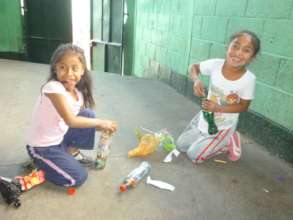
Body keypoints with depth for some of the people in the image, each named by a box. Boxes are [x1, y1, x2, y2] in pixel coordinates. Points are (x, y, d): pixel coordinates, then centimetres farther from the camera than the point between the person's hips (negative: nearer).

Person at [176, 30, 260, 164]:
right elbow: (193, 67, -2)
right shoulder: (215, 64, -19)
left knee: (194, 156, -5)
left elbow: (243, 106, -14)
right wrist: (196, 80, -26)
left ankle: (228, 144, 14)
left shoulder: (249, 79, -25)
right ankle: (219, 142, 25)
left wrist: (218, 108, -29)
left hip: (223, 126, -4)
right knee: (180, 145, 12)